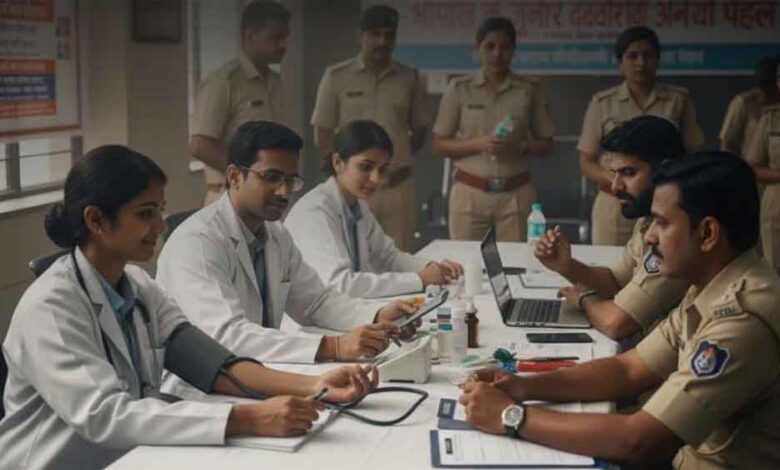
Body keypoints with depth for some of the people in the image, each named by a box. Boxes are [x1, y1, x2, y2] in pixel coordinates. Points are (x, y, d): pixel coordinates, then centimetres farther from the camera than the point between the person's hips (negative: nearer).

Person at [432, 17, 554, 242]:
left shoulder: (530, 90, 4)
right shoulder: (459, 89, 3)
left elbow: (546, 144, 8)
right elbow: (439, 145, 3)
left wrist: (519, 146, -13)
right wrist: (479, 144, -13)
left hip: (516, 194, 0)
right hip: (469, 193, 0)